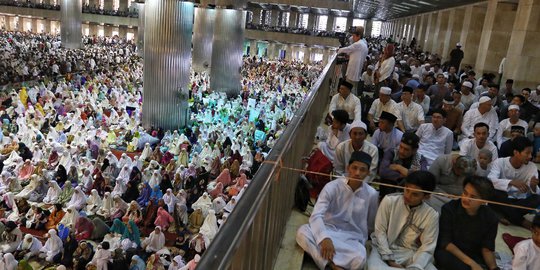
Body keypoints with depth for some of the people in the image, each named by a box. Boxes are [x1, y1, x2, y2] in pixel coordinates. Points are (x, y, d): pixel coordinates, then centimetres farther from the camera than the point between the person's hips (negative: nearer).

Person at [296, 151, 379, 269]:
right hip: (328, 230, 0)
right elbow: (316, 215, -23)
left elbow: (370, 225, 12)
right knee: (302, 232, -32)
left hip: (352, 239, 0)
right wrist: (324, 238, -39)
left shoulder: (371, 194, -5)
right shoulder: (332, 187, -11)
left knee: (359, 259, -36)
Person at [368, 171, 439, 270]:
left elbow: (427, 248, -7)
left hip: (410, 254, 1)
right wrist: (390, 260, -14)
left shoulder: (432, 215, -6)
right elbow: (380, 231, -5)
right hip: (384, 249, -1)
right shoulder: (389, 201, -8)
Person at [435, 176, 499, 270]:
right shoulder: (449, 208, -14)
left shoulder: (490, 218, -6)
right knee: (442, 255, -33)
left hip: (475, 256, 0)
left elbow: (487, 248, -2)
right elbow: (445, 242, -16)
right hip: (450, 253, 1)